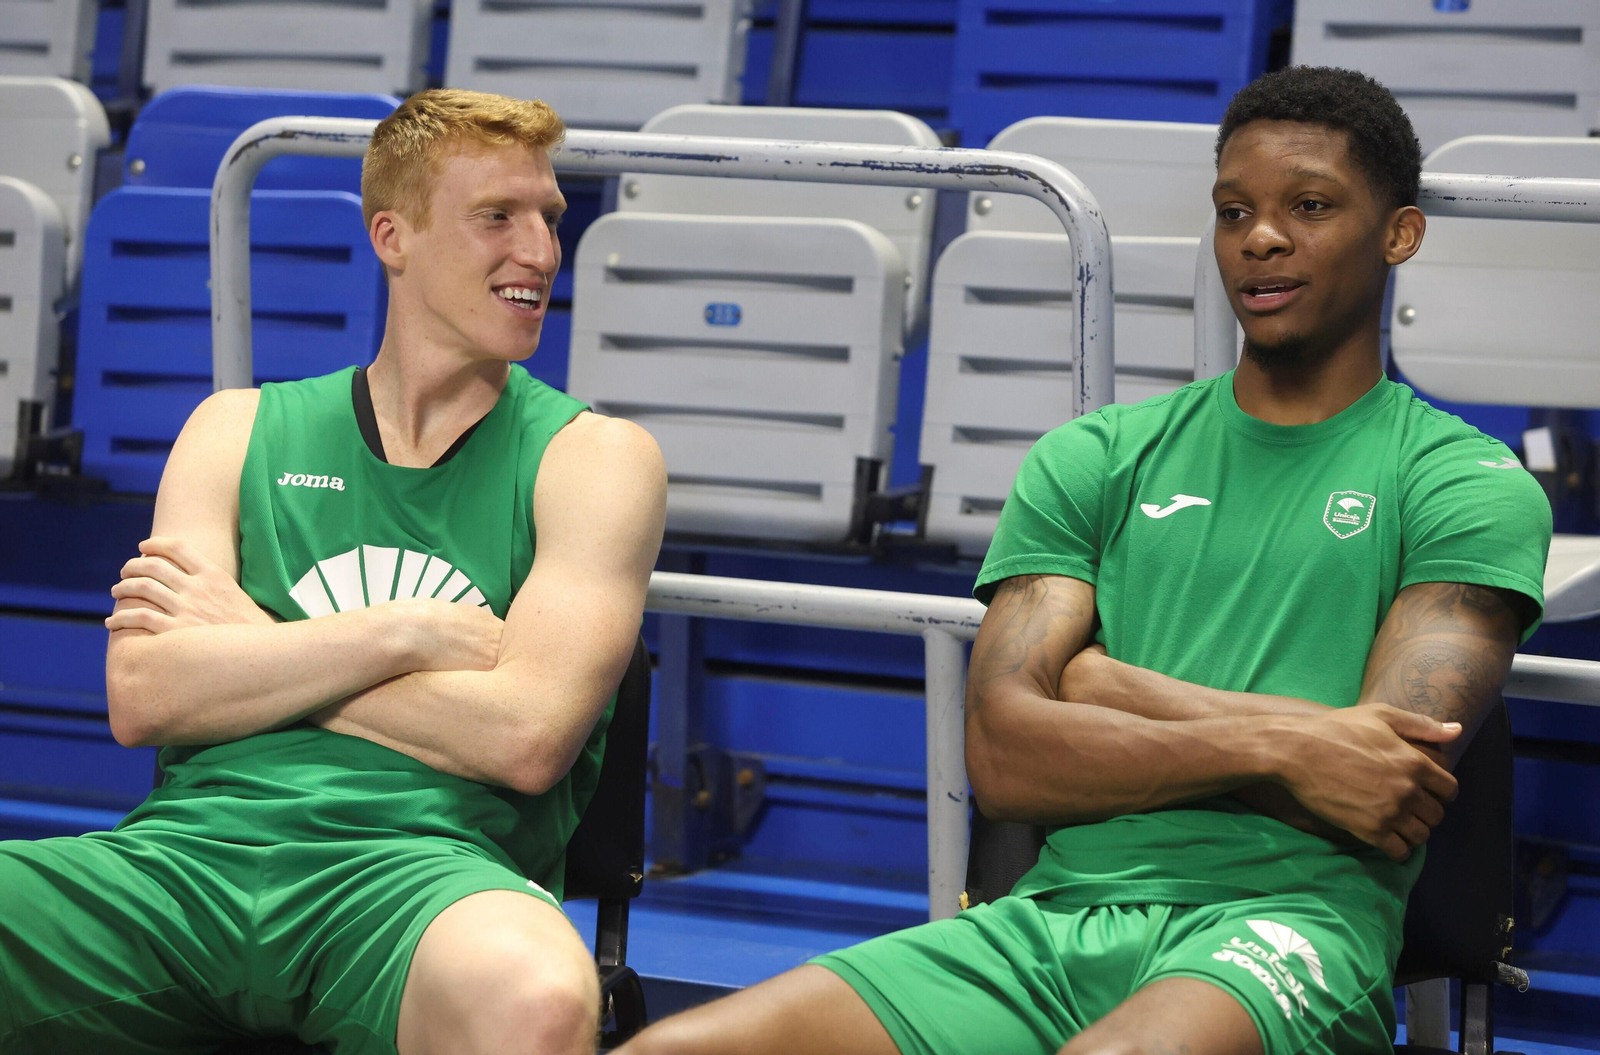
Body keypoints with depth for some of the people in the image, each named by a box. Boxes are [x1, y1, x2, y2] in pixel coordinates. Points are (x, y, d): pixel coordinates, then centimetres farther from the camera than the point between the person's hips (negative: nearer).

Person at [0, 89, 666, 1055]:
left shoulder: (595, 457, 12)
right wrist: (408, 633, -3)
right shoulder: (239, 431, 20)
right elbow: (142, 695, 4)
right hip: (187, 853, 2)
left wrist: (247, 644, 3)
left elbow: (525, 738, -4)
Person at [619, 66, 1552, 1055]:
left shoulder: (1470, 484, 8)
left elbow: (1390, 784, -6)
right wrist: (1268, 743, -8)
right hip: (1053, 919, 4)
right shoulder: (1091, 460, 18)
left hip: (1287, 927, -4)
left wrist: (1106, 687, 3)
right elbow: (1004, 758, 5)